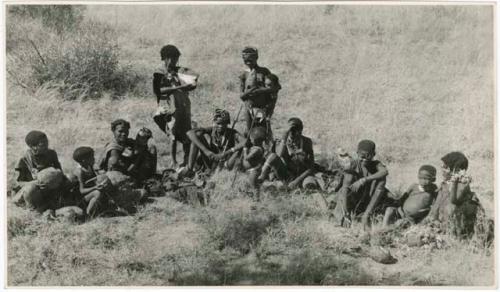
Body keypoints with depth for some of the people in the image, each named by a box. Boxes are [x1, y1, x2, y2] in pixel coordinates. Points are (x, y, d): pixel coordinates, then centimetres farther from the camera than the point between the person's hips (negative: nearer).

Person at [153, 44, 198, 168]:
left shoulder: (181, 71, 13)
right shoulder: (159, 74, 2)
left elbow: (193, 84, 6)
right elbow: (158, 90, -11)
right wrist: (176, 88, -16)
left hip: (184, 106, 4)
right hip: (169, 107, -4)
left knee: (187, 135, 2)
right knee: (173, 136, -6)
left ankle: (186, 160, 12)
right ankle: (174, 162, 1)